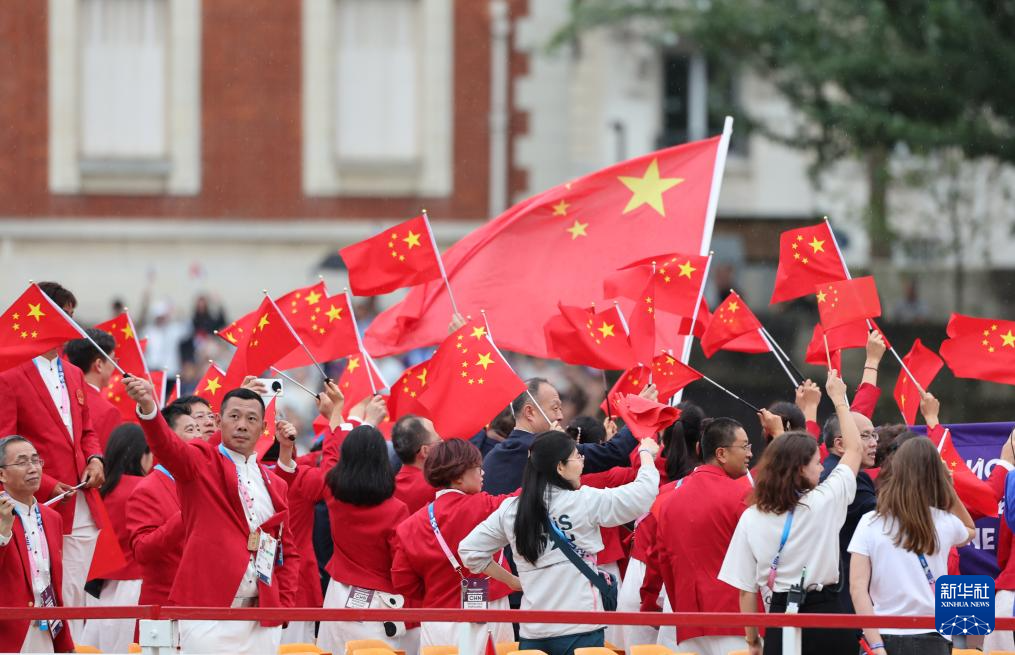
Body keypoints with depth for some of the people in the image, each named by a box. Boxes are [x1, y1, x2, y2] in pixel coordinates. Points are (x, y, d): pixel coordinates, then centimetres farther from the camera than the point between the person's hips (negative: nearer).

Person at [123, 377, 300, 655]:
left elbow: (287, 551, 21)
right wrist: (148, 407, -39)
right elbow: (167, 446, -18)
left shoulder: (274, 484, 17)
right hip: (208, 613, -5)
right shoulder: (201, 462, 3)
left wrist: (283, 605, 6)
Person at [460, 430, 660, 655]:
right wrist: (647, 453, 15)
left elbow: (469, 551, 8)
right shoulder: (584, 502, -8)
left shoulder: (510, 510, 4)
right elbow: (643, 493, -3)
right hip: (580, 630, -4)